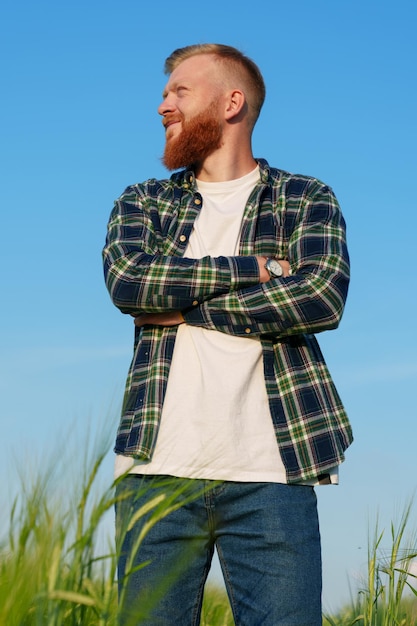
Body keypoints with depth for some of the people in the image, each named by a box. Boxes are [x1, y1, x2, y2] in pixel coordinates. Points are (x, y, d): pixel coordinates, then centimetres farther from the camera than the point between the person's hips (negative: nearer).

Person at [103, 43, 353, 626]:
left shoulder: (306, 200, 11)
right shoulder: (142, 202, 17)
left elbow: (323, 295, -8)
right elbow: (126, 279, -4)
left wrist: (185, 309, -8)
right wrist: (252, 268, -7)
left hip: (269, 474, -2)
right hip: (160, 469, 2)